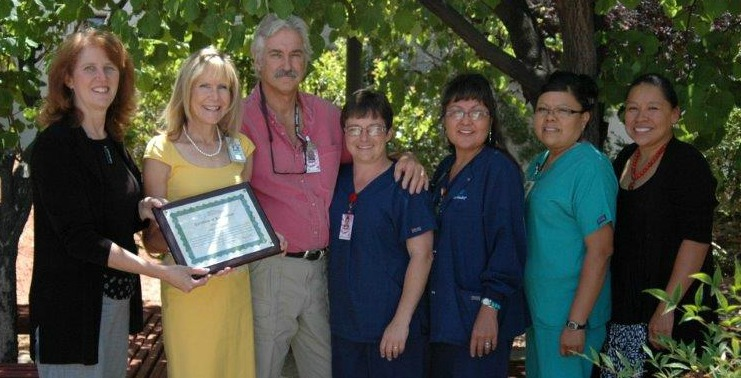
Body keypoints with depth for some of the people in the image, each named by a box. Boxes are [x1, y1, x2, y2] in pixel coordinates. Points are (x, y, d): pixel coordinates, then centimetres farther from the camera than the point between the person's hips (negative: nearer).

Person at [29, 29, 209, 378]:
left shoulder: (113, 142, 9)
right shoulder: (55, 144, -15)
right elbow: (79, 238, -20)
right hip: (72, 307, -8)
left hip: (118, 300, 8)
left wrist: (141, 210, -3)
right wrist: (163, 272, -23)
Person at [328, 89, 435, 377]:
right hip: (342, 326, 6)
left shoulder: (405, 186, -10)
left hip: (391, 331, -5)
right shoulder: (337, 179, 7)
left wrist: (401, 321, -18)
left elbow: (421, 255, -13)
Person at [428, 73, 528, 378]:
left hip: (479, 320, -7)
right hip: (442, 315, 7)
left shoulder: (499, 168, -11)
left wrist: (490, 307, -21)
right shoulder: (445, 170, 13)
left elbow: (508, 243, -17)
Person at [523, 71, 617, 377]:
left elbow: (600, 250, -21)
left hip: (569, 317, -9)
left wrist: (577, 323, -23)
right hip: (538, 311, 9)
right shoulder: (539, 164, 11)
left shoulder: (589, 166, -16)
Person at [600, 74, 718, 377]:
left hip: (674, 313, -6)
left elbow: (696, 239, -16)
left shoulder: (688, 162, -9)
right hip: (623, 311, 6)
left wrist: (667, 308, -21)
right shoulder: (624, 159, 11)